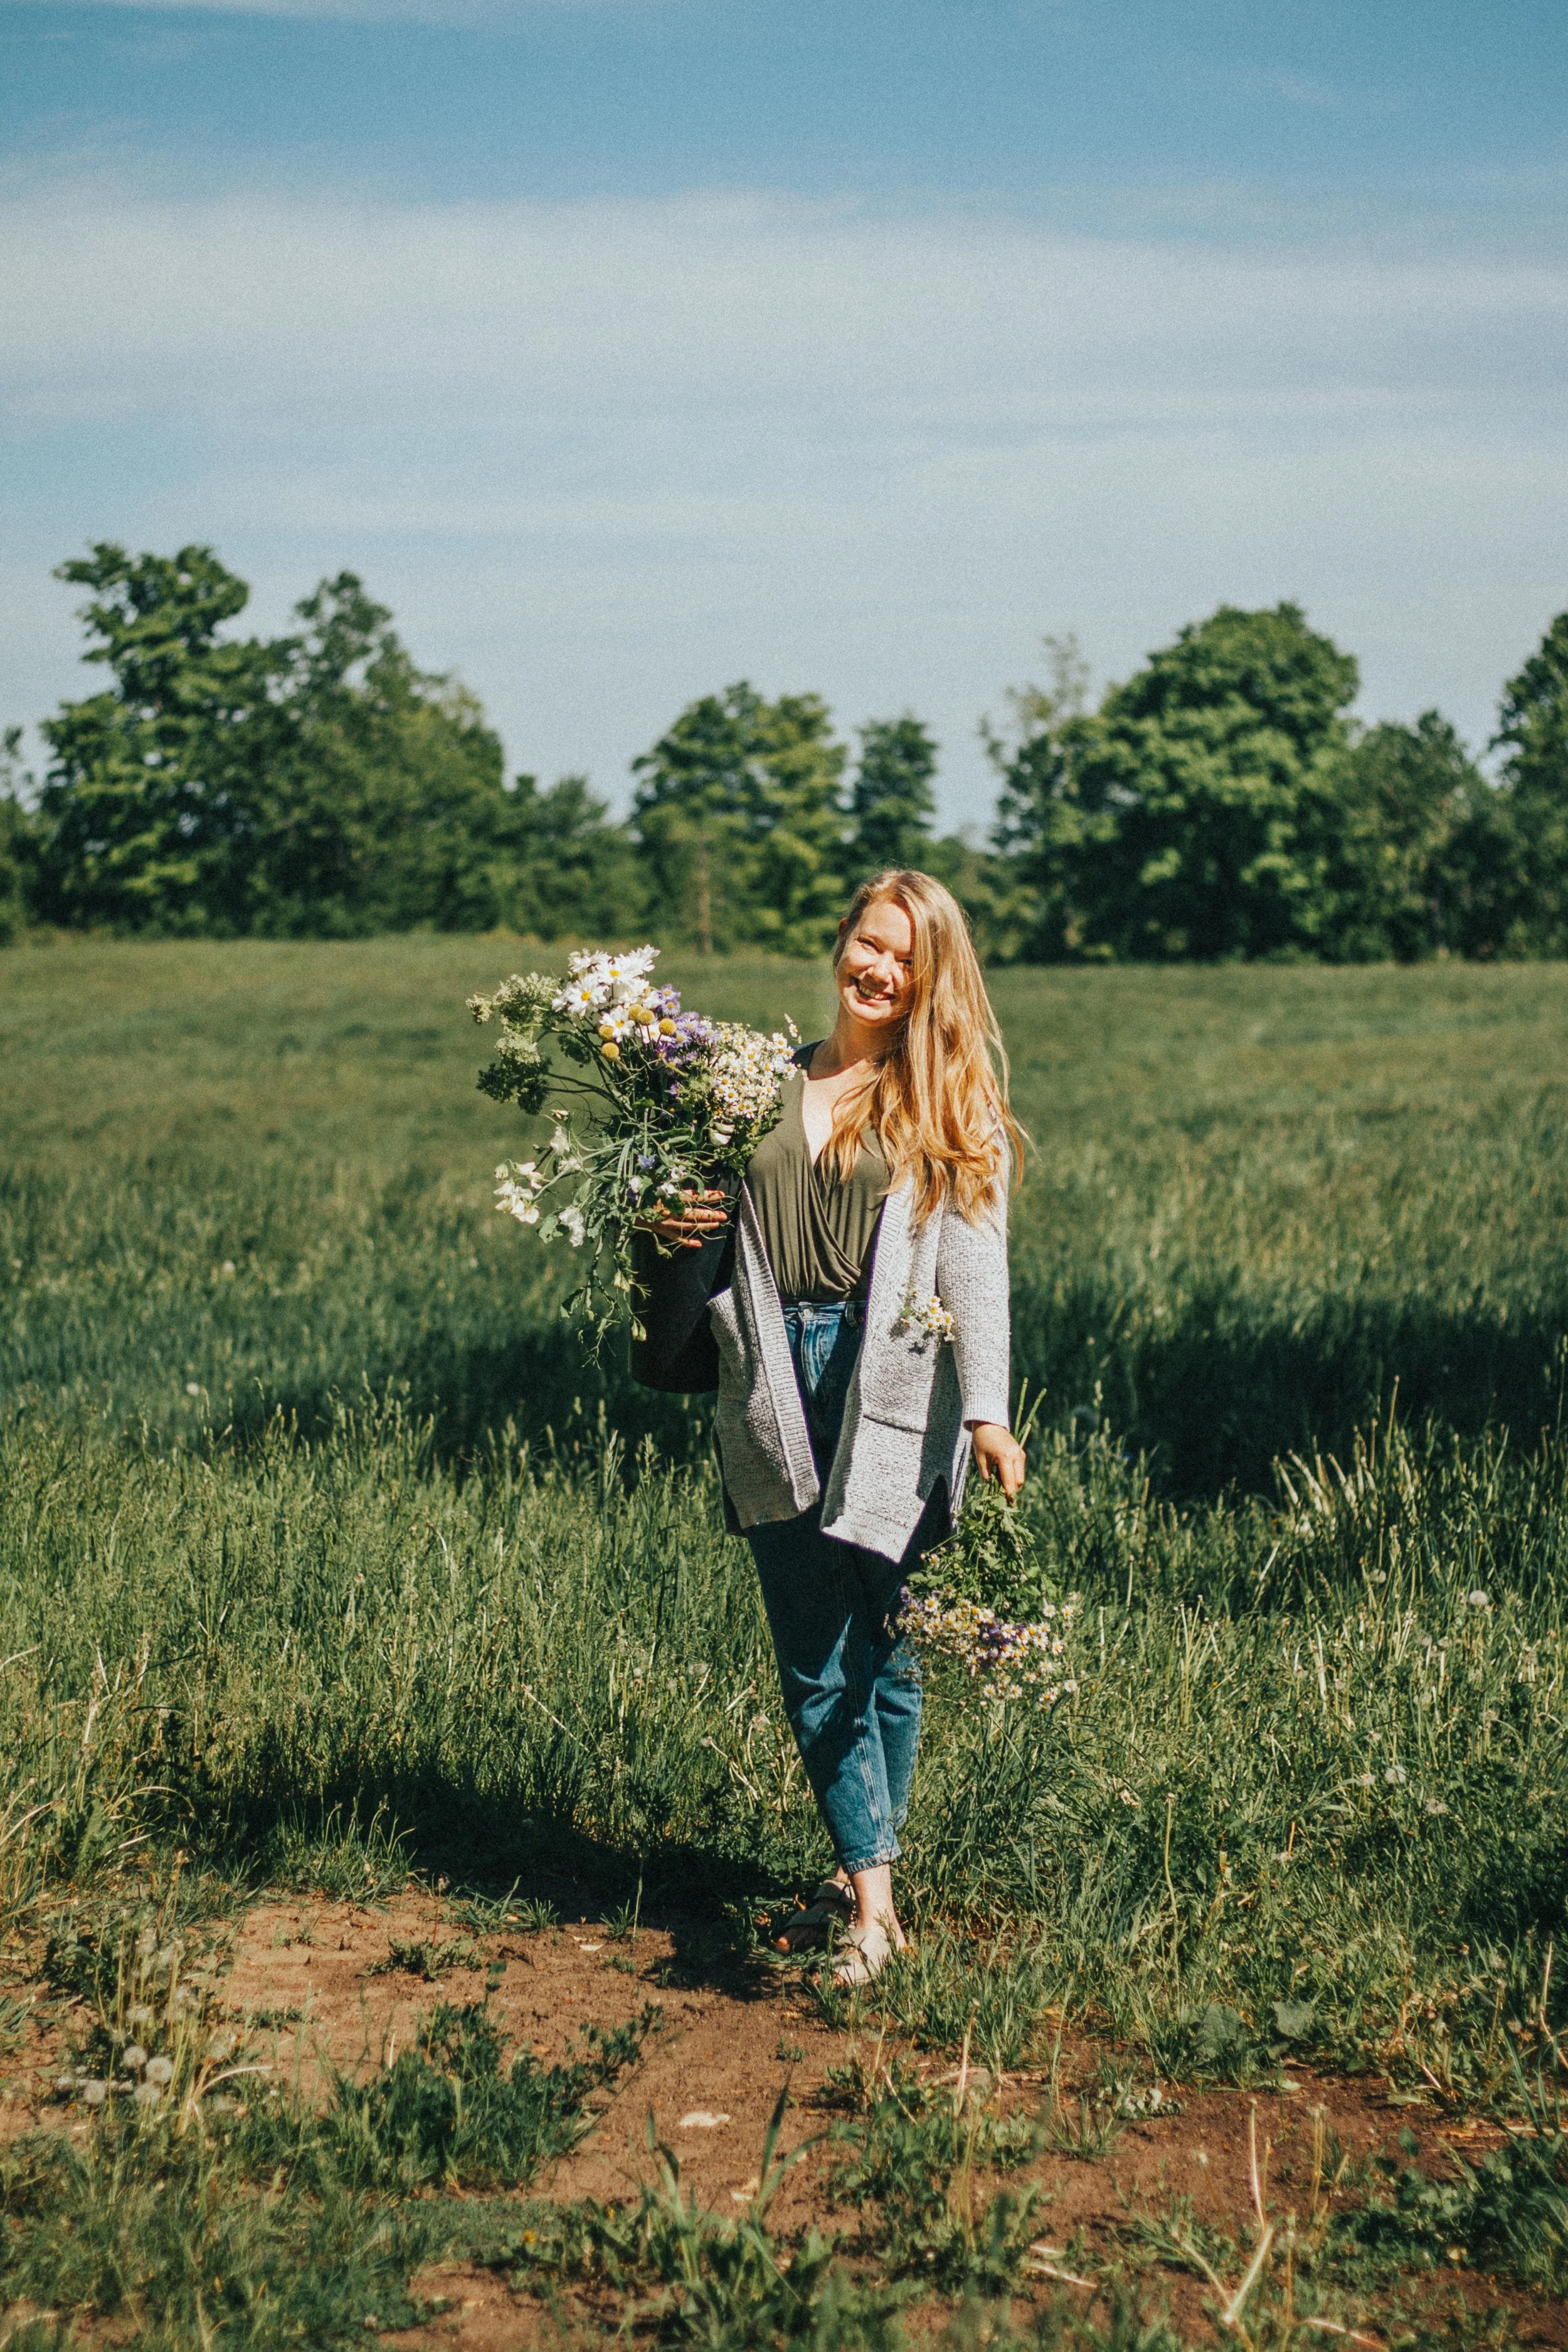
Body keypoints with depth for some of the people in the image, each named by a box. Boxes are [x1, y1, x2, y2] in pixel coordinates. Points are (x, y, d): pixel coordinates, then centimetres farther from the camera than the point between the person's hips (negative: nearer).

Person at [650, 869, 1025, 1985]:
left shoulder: (952, 1101, 4)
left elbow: (977, 1262, -4)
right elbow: (724, 1210, 25)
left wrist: (988, 1412, -14)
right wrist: (681, 1225, 1)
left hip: (891, 1394, -3)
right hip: (779, 1391, 3)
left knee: (882, 1651, 1)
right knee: (813, 1659, 0)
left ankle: (865, 1878, 13)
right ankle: (872, 1890, 5)